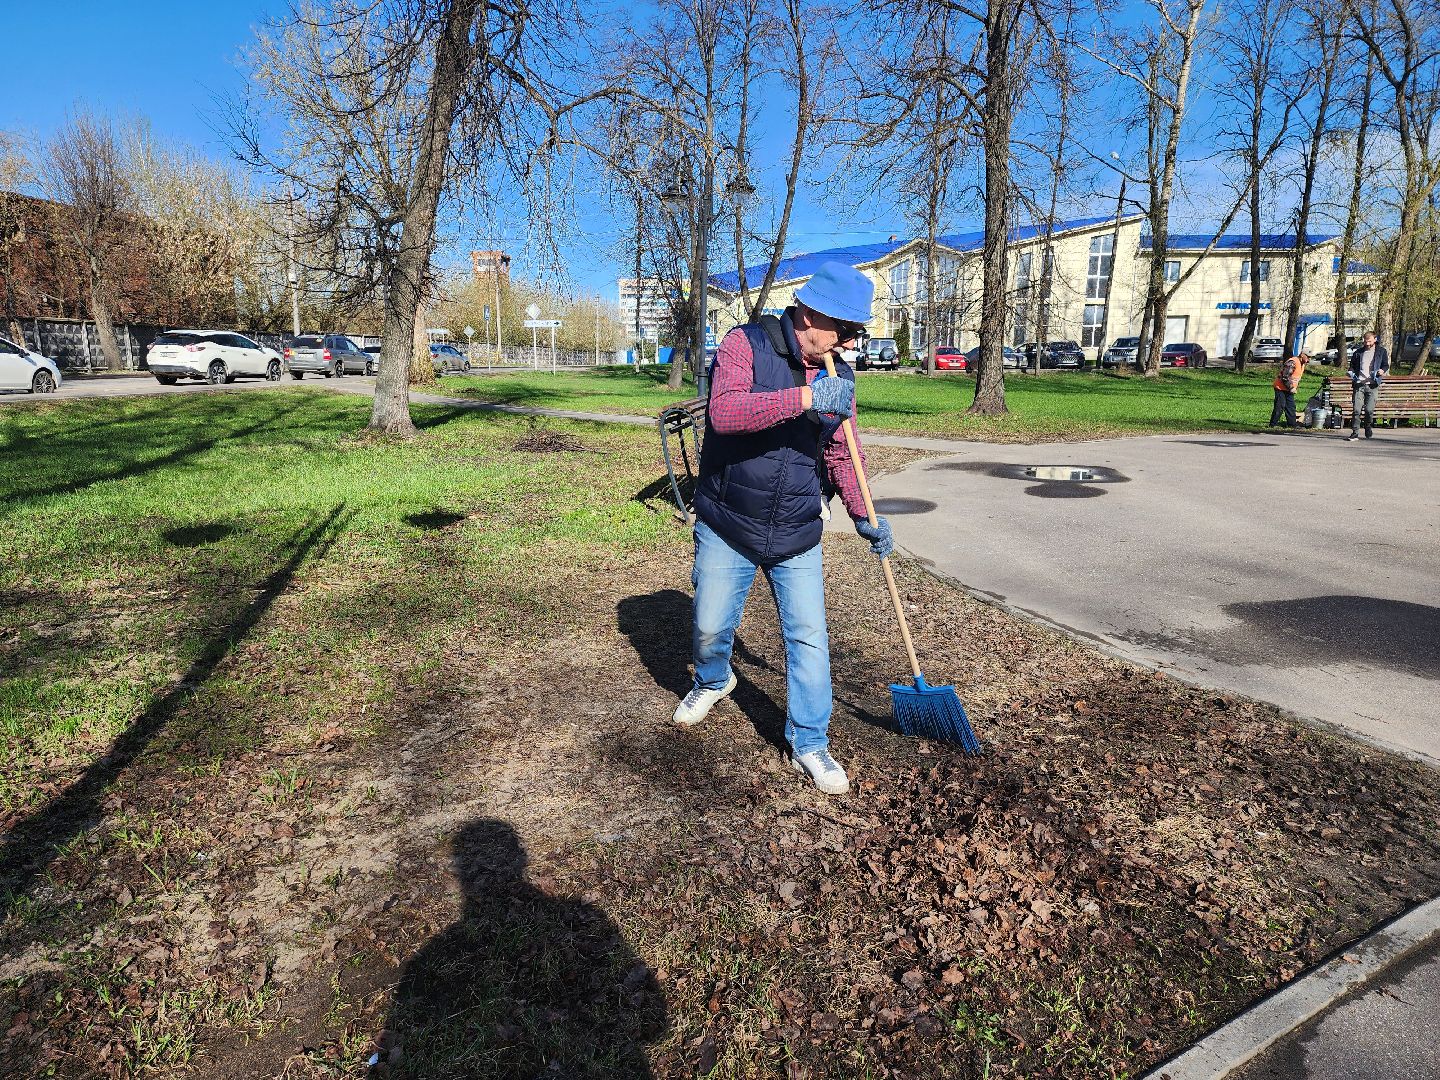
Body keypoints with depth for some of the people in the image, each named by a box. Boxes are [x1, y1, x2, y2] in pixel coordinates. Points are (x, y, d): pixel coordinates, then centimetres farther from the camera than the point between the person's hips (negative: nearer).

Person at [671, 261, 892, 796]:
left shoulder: (838, 377, 5)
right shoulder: (745, 344, -11)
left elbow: (839, 456, 13)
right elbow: (725, 411, -30)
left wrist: (863, 515, 1)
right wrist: (806, 399, -36)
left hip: (797, 537, 3)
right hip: (727, 529, -3)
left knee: (809, 638, 2)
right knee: (709, 627, 11)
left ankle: (809, 744, 18)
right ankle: (713, 681, 45)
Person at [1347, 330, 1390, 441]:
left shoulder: (1381, 351, 11)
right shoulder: (1359, 352, 15)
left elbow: (1386, 365, 13)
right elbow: (1352, 365, 24)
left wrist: (1383, 371, -10)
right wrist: (1351, 373, 3)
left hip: (1372, 385, -1)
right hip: (1359, 384, 1)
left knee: (1369, 410, -4)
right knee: (1356, 409, -9)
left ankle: (1369, 432, 15)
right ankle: (1355, 433, -7)